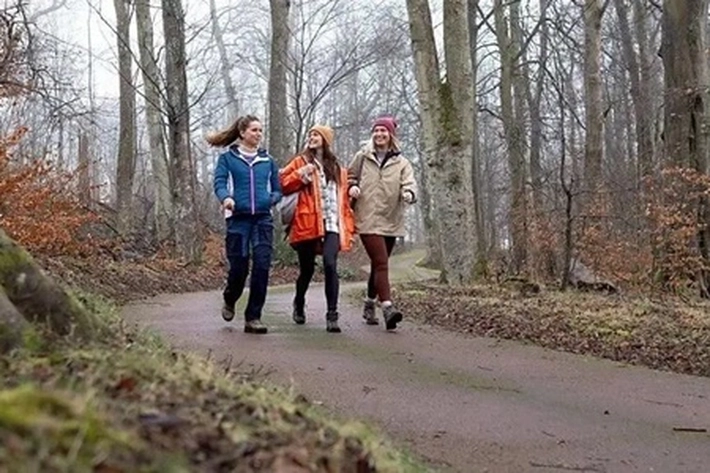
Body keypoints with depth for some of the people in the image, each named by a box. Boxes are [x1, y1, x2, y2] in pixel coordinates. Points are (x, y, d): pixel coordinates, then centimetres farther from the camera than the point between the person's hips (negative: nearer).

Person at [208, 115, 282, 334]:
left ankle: (253, 317, -3)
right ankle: (229, 301, 34)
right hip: (238, 219, -2)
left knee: (262, 265, -10)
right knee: (239, 267, 1)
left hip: (263, 219, 2)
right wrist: (226, 198, -27)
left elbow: (277, 190, 17)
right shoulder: (227, 158, 6)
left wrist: (271, 200, -6)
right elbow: (219, 182, -6)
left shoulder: (268, 160, 14)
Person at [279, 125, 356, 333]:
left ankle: (332, 315, -18)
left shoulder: (338, 169, 18)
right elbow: (282, 184, 2)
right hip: (307, 224, -1)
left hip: (331, 225, 1)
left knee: (330, 265, -19)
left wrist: (348, 227, 7)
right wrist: (301, 175, -11)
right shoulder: (301, 162, 10)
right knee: (307, 269, 8)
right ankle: (299, 304, 37)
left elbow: (344, 200, 15)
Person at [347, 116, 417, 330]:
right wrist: (352, 186, -3)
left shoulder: (401, 162, 7)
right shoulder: (362, 157, 6)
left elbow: (409, 183, -6)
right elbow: (350, 176, 18)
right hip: (368, 219, -3)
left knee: (379, 264, 15)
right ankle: (387, 307, -24)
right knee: (381, 263, -16)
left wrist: (409, 193, -29)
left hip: (391, 221, 3)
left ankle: (369, 305, 31)